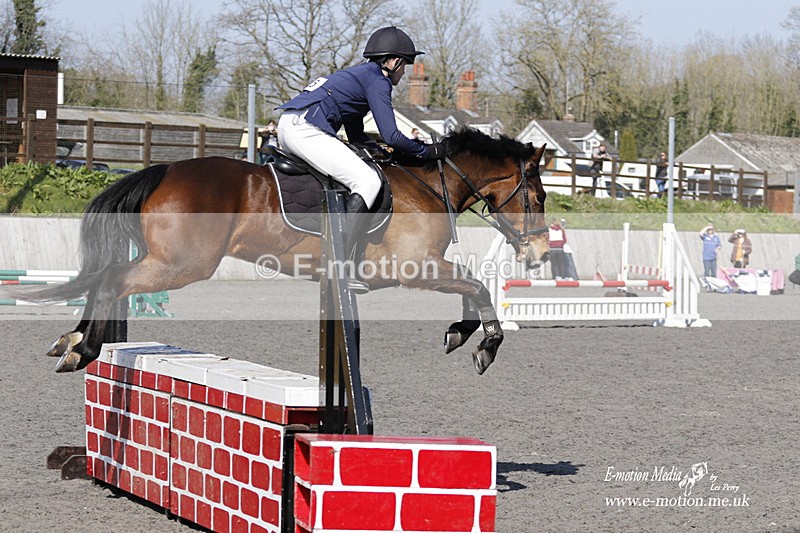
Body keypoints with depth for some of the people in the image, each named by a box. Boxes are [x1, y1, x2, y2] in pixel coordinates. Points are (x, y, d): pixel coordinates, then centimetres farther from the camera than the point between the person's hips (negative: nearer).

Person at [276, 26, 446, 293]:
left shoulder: (359, 75, 27)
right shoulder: (377, 79, -2)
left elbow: (356, 137, 30)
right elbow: (391, 136, -9)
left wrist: (399, 148, 24)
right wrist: (427, 151, 5)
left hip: (288, 125, 10)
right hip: (305, 130, -10)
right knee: (368, 181, -15)